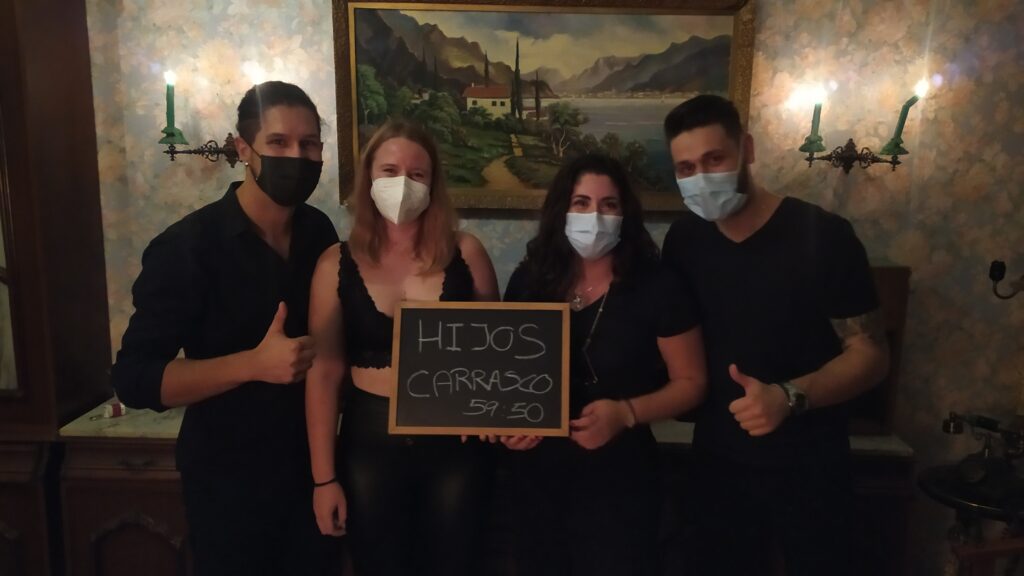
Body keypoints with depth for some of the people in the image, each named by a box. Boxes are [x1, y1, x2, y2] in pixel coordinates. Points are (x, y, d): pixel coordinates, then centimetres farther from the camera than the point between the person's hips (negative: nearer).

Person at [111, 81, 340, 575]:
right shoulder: (188, 246, -18)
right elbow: (134, 380, -20)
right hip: (229, 478, -4)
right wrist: (255, 364, -29)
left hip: (313, 464, 5)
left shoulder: (320, 232, -2)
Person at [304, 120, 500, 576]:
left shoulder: (465, 253, -4)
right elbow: (324, 374, -3)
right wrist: (323, 478, -3)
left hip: (455, 444, 0)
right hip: (370, 443, 0)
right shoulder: (337, 264, -4)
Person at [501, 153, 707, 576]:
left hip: (619, 474, -3)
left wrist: (626, 413, -21)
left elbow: (690, 382, -6)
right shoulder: (529, 280, -1)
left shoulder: (654, 288, -10)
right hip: (537, 470, 4)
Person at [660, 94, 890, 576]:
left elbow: (870, 354, -13)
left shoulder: (823, 236, -17)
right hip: (717, 461, 4)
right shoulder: (683, 240, -3)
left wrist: (790, 396, -28)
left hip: (808, 466, -3)